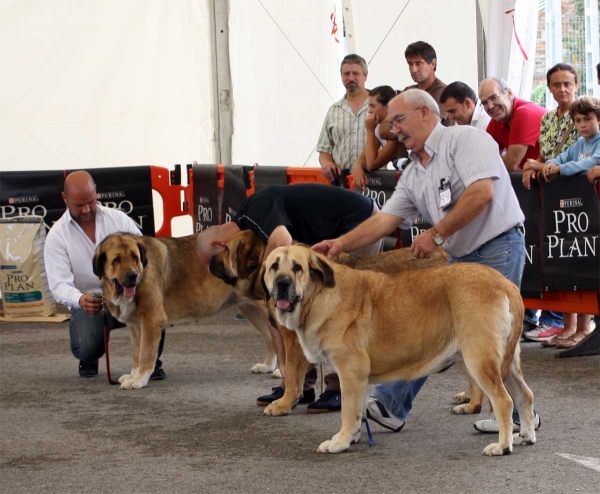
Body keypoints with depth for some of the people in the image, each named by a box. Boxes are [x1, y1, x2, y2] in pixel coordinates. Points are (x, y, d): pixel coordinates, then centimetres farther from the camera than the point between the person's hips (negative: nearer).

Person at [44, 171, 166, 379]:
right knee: (87, 347, -31)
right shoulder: (57, 236, -4)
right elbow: (59, 283, -13)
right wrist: (80, 300, -36)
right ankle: (89, 360, 11)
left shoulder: (118, 219, 2)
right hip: (89, 304, -2)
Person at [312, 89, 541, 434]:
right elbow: (385, 220, 11)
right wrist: (341, 244, -3)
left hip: (499, 249, -9)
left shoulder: (464, 139, -10)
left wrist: (436, 234, -18)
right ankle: (390, 405, 9)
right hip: (461, 257, 9)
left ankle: (521, 416, 4)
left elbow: (481, 193, -22)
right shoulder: (414, 175, 15)